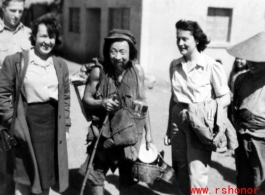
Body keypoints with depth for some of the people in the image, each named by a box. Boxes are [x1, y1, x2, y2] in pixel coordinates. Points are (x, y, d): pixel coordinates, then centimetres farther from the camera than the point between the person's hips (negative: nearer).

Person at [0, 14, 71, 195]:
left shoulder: (61, 65, 9)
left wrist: (65, 123, 8)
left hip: (53, 122, 4)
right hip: (27, 121, -4)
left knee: (47, 172, 15)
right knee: (24, 174, 6)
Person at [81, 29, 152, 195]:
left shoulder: (137, 71, -9)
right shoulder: (99, 71, -13)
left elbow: (142, 102, 0)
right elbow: (86, 99, -2)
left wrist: (148, 131, 2)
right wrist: (101, 103, -23)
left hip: (130, 130, 1)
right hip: (103, 130, 0)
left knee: (126, 173, 16)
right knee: (97, 171, 9)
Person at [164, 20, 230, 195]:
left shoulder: (211, 66, -12)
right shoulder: (175, 65, 5)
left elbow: (226, 99, -8)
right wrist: (169, 128, 13)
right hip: (178, 121, 6)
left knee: (196, 175, -5)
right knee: (180, 171, 15)